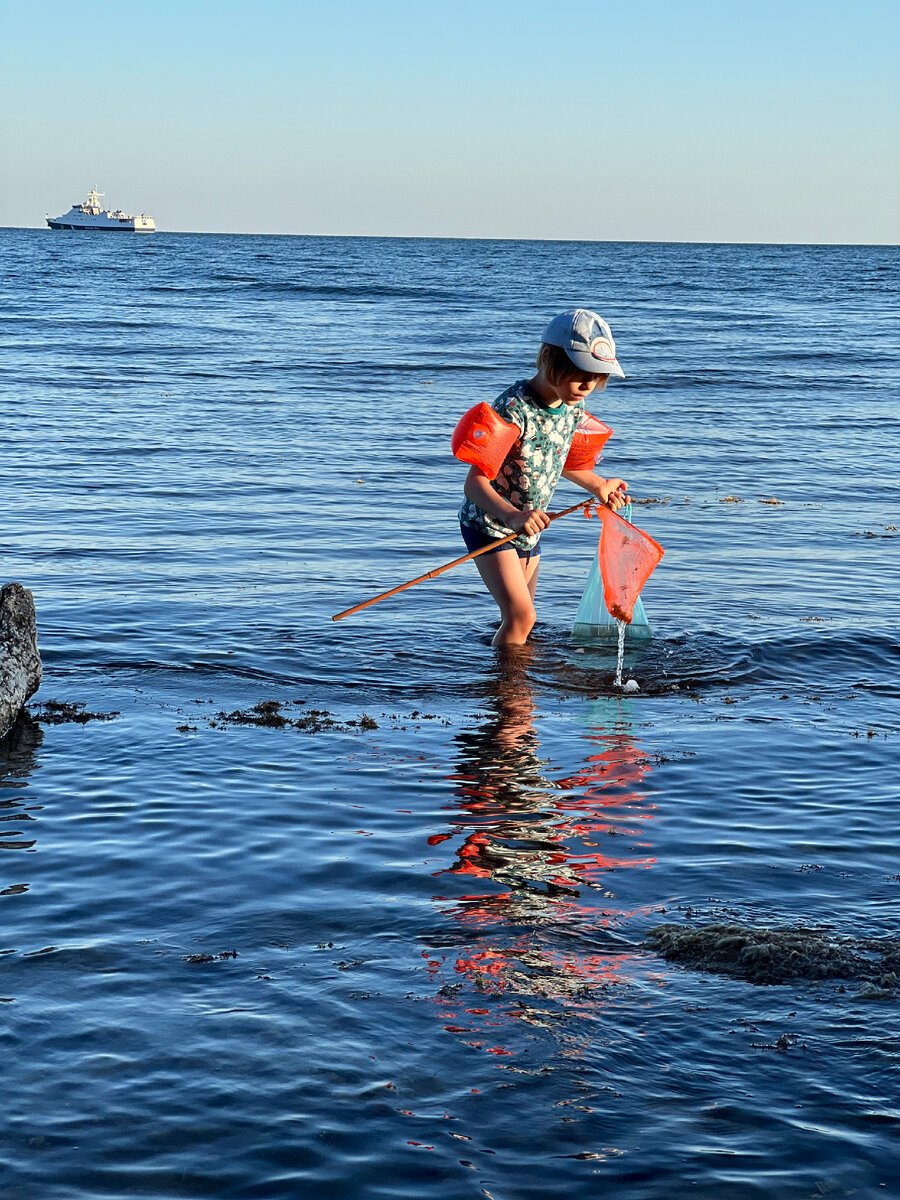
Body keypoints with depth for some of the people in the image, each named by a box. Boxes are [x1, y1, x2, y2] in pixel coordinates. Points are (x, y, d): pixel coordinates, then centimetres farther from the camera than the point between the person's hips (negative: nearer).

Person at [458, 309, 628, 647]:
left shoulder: (573, 408, -5)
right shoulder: (514, 409, -29)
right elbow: (474, 482, -33)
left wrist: (596, 484, 9)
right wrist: (513, 516, -48)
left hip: (529, 527, 8)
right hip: (489, 523, -8)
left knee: (523, 619, 17)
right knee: (519, 617, -17)